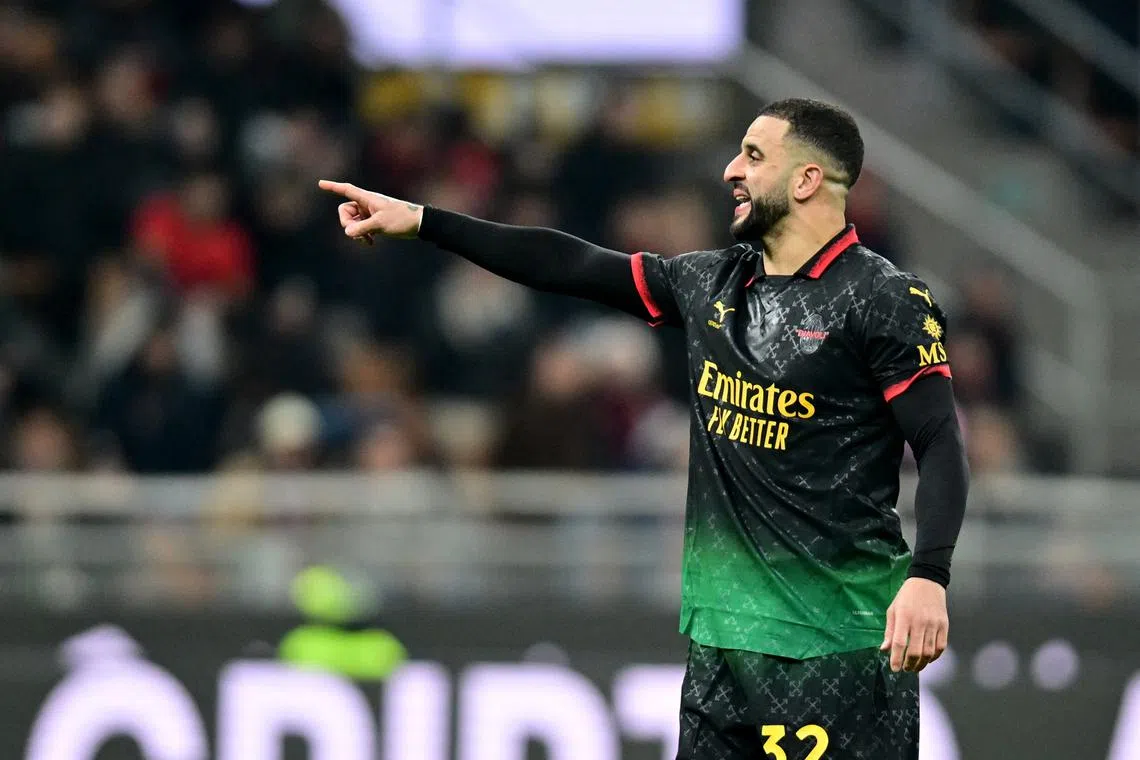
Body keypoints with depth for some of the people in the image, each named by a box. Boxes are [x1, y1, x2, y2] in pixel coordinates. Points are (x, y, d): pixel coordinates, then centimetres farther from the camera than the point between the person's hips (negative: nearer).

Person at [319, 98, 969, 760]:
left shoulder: (885, 300, -8)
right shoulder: (710, 282, 12)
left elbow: (942, 446, -12)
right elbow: (573, 266, 16)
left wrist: (928, 577, -27)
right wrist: (420, 221, 15)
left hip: (837, 638, -7)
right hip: (723, 630, 7)